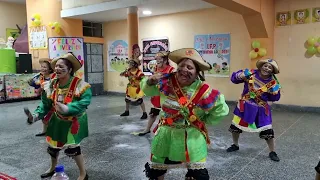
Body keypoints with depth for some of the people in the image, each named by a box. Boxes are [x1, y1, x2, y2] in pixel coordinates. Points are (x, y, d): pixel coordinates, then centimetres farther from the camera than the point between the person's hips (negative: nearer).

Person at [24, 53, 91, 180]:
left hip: (73, 122, -6)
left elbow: (84, 102, -36)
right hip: (56, 121, 6)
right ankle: (52, 168, 51)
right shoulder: (51, 85, -6)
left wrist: (67, 108, -47)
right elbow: (45, 105, -3)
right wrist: (35, 116, -18)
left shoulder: (79, 85, -25)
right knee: (53, 146, 21)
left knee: (72, 147, -7)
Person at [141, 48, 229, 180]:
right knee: (155, 169, 19)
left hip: (192, 136, -2)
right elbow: (148, 91, 4)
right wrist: (150, 81, -17)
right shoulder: (166, 82, -12)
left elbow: (221, 109, -5)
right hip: (166, 133, 2)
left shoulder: (203, 91, -18)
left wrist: (204, 121, -1)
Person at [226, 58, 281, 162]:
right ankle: (235, 145, 36)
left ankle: (272, 152, 20)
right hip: (245, 106, 1)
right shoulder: (251, 74, -13)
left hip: (261, 109, -1)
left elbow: (275, 98, -1)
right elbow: (234, 78, -8)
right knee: (235, 126, 10)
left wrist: (275, 92, -21)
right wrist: (240, 76, -29)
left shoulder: (273, 82, -10)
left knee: (268, 131, -3)